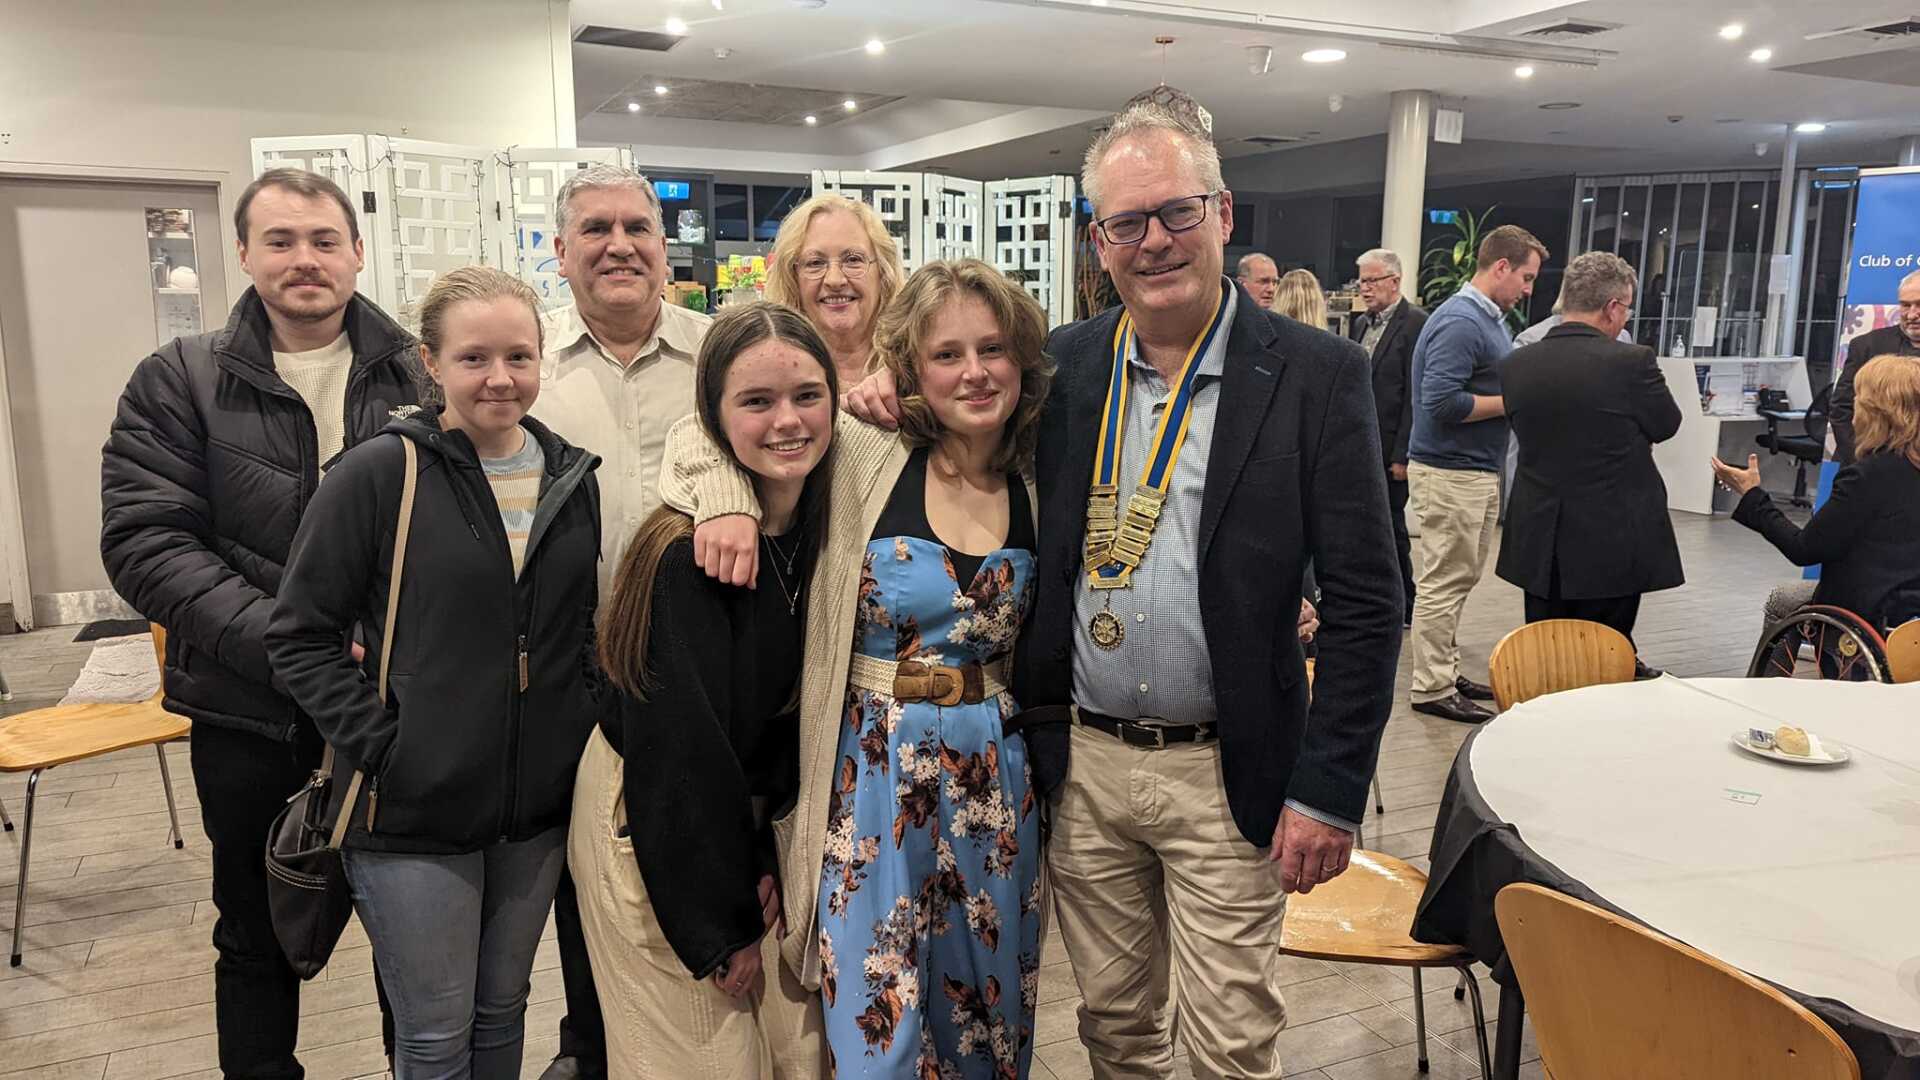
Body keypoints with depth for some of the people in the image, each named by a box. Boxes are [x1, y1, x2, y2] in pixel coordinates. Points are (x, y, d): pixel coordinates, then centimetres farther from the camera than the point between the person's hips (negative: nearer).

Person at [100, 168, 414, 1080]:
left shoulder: (418, 372, 0)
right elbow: (144, 541, -8)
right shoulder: (179, 381, -1)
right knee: (258, 935, 17)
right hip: (250, 711, 0)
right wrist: (285, 643, -19)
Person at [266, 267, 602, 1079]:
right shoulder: (378, 474, -12)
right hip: (413, 810, -4)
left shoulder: (572, 478, 4)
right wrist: (377, 743, -15)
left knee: (502, 1013, 20)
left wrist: (584, 730, 4)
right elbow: (299, 635, -8)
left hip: (537, 805, 4)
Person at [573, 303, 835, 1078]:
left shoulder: (823, 528, -7)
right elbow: (683, 751, -22)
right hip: (650, 824, -6)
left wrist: (764, 857, -5)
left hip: (750, 816, 6)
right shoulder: (685, 553, -25)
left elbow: (801, 710, -1)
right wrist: (722, 926, -14)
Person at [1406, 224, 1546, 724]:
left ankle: (1447, 671, 27)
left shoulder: (1491, 318, 14)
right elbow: (1442, 402, -25)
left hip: (1476, 470, 10)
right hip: (1451, 473, -10)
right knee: (1444, 582, -3)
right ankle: (1432, 688, 6)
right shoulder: (1460, 322, -18)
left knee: (1457, 579, 16)